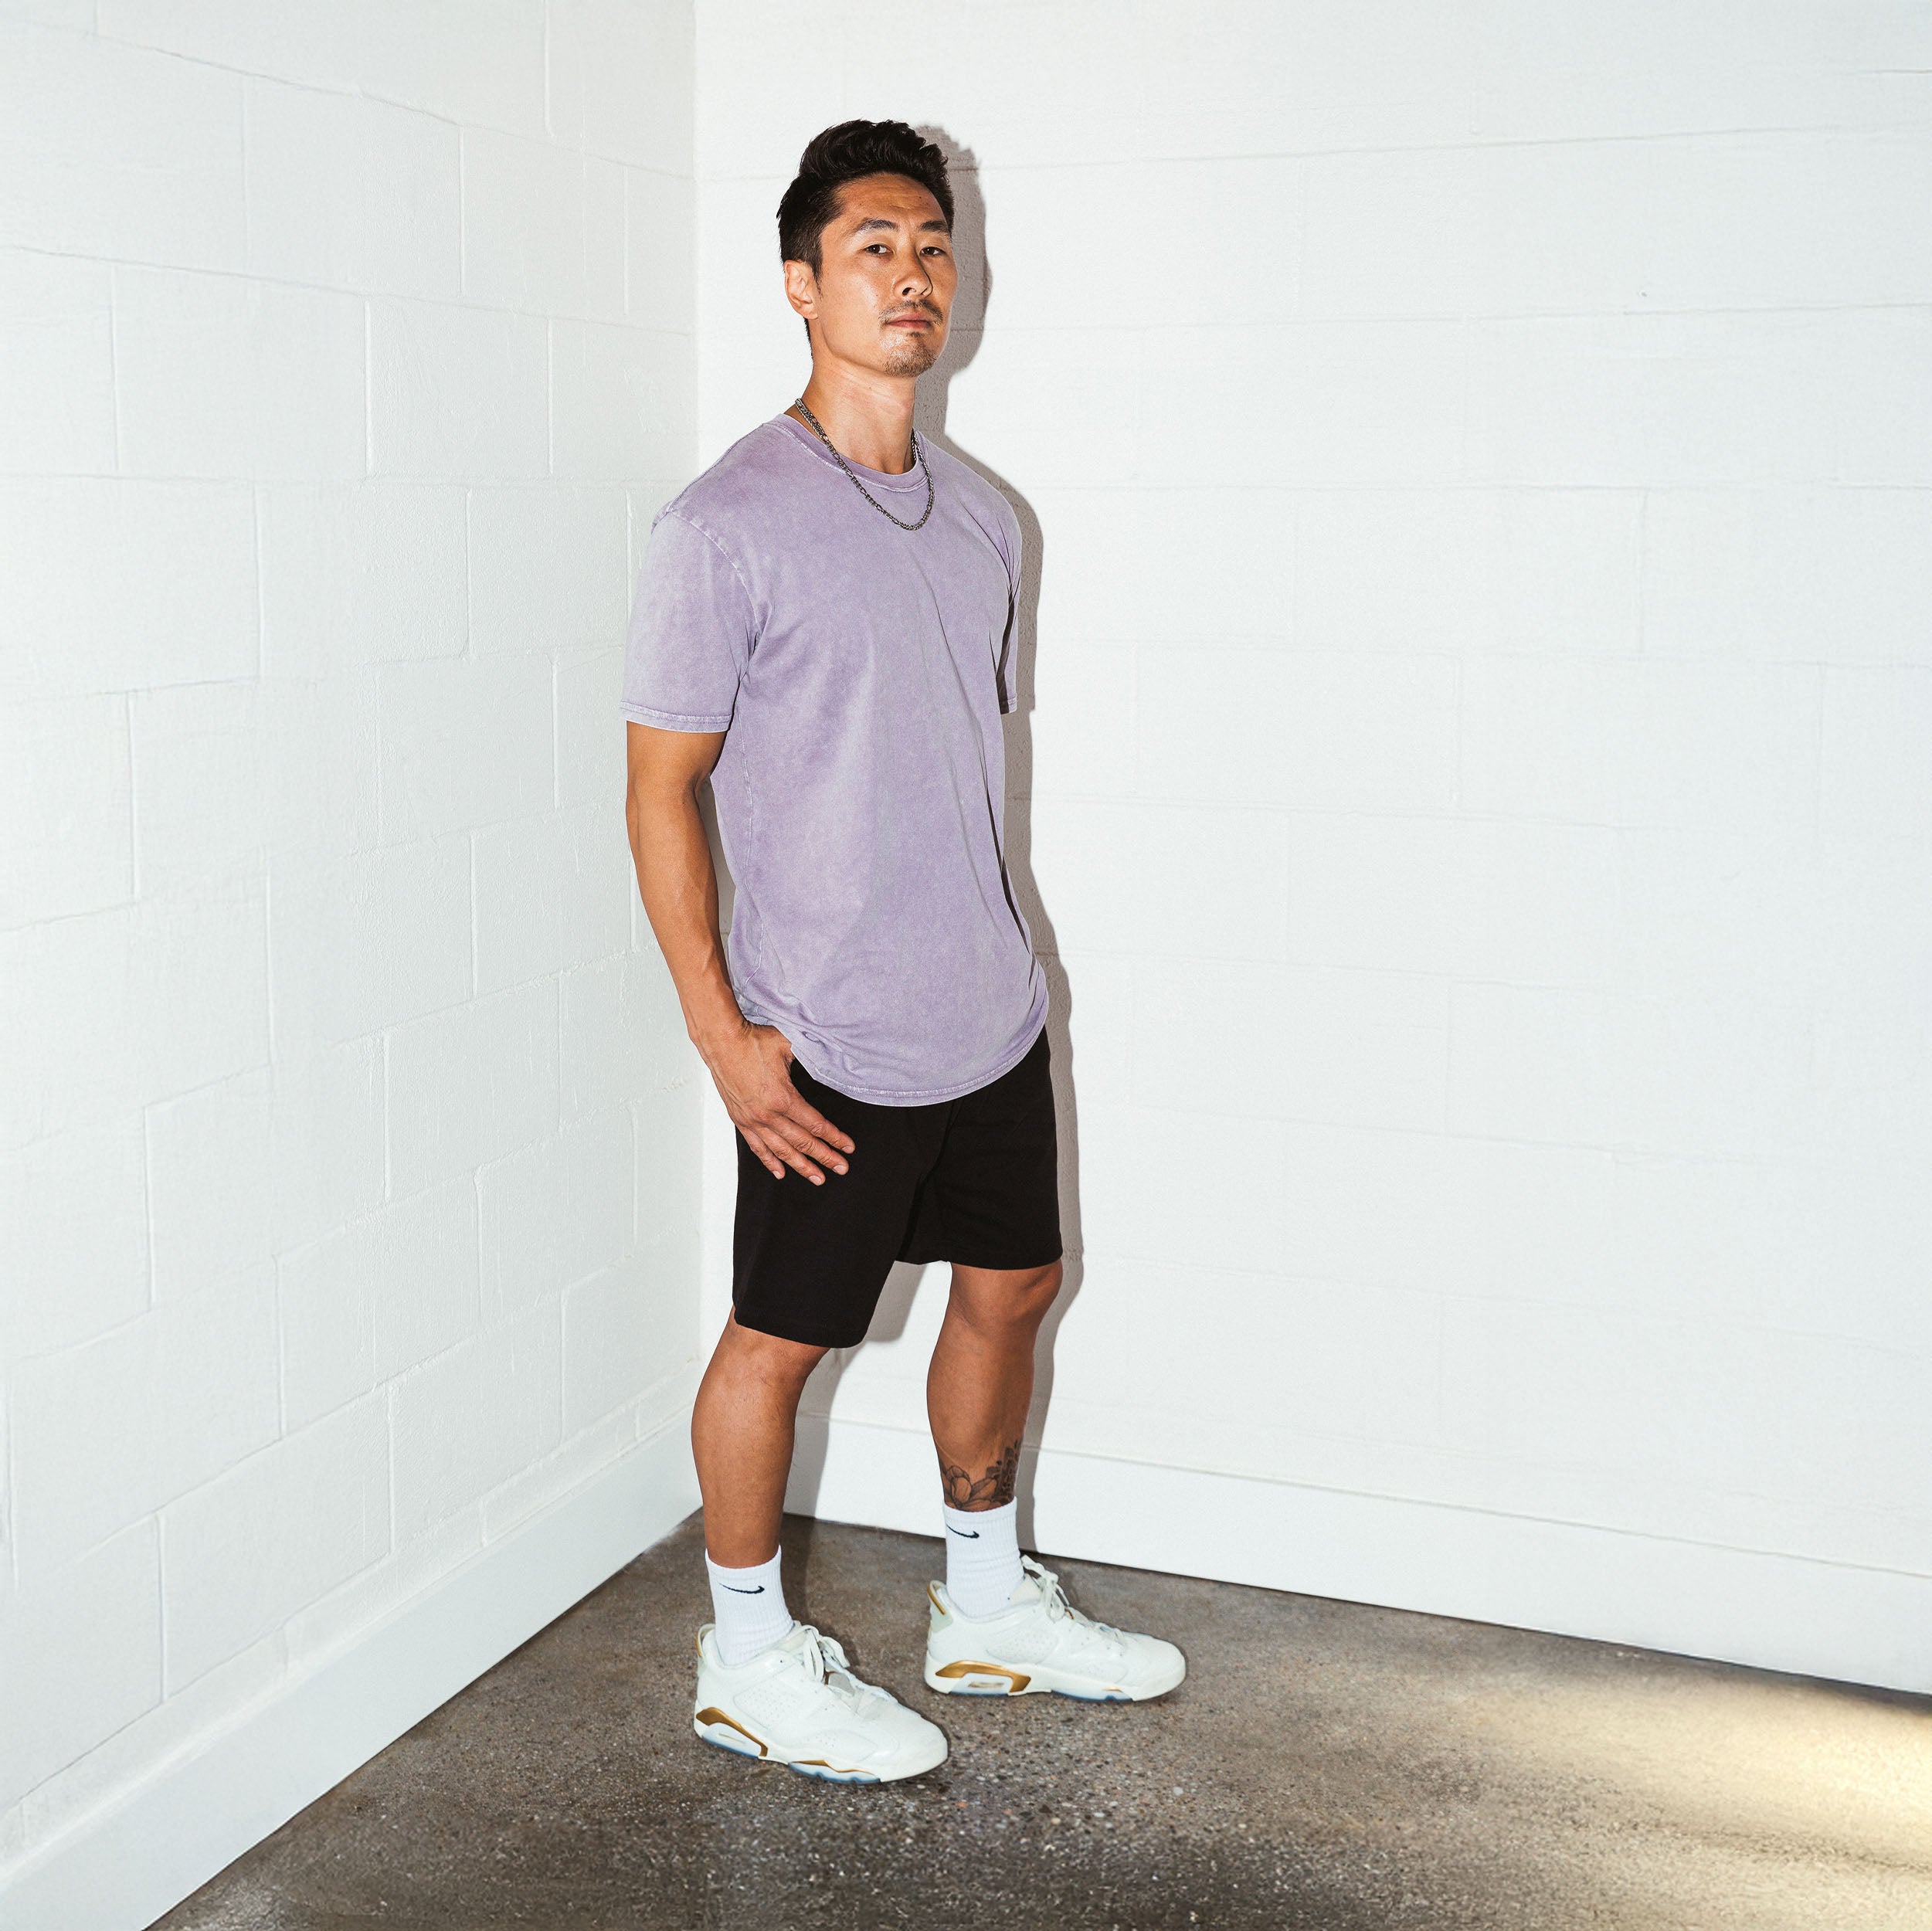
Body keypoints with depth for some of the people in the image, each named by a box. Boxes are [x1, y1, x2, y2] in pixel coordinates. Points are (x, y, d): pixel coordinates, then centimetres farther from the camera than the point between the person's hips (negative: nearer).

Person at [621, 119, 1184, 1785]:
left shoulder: (981, 518, 8)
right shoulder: (727, 525, -14)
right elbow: (662, 788, -12)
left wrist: (988, 951, 17)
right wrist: (724, 1035, -16)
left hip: (992, 1013, 7)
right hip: (830, 1039, -7)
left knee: (1011, 1287, 17)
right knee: (780, 1338, 6)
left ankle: (987, 1604, 38)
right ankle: (751, 1658, 25)